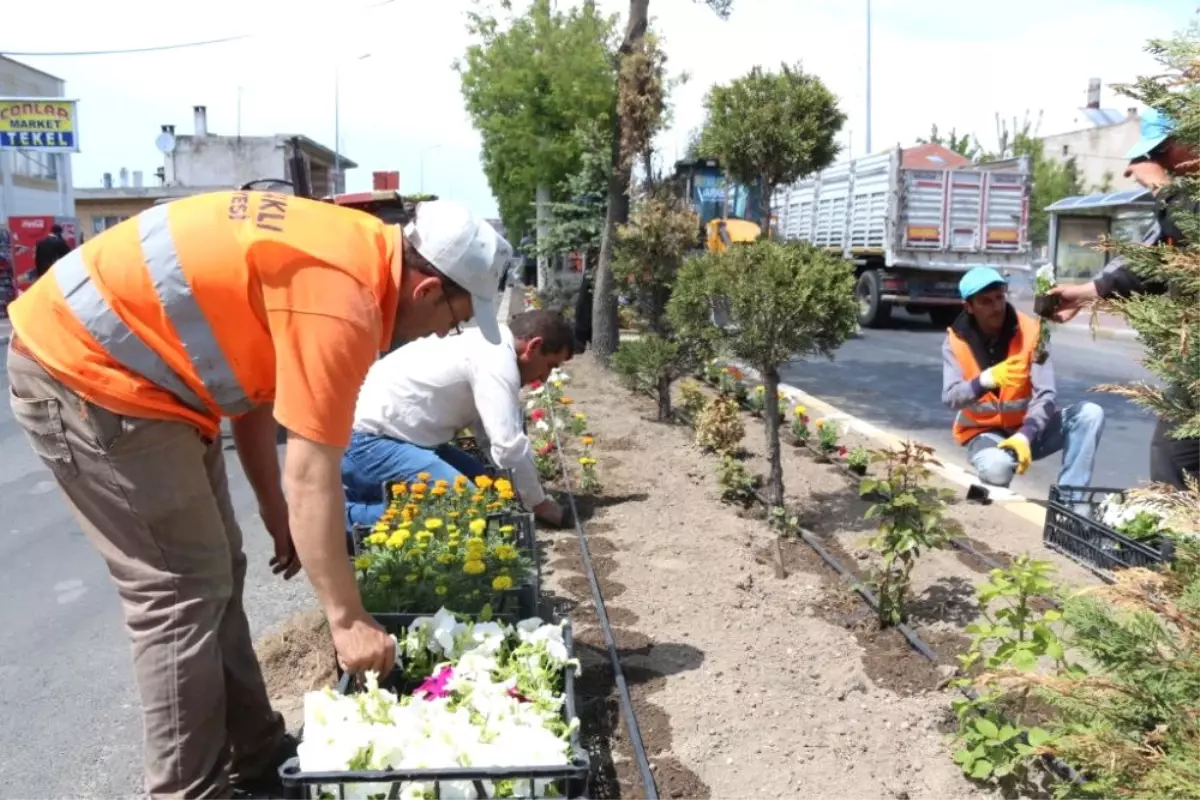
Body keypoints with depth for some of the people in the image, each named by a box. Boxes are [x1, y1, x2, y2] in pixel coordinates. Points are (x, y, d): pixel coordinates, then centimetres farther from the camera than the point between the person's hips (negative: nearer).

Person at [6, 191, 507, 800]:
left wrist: (275, 511, 14)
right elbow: (312, 475, -23)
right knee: (183, 590, -5)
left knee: (213, 569, 13)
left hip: (117, 359, 10)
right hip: (79, 368, -10)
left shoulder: (354, 254, 4)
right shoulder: (342, 303, -25)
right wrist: (347, 619, -15)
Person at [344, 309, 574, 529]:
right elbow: (510, 446, -22)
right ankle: (346, 514, -12)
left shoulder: (485, 345, 13)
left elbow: (489, 432, 21)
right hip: (365, 441, -11)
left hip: (377, 432, 11)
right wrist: (540, 504, -6)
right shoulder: (497, 358, -18)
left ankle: (359, 490, 16)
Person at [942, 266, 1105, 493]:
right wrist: (988, 379, -44)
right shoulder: (956, 340, -10)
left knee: (1090, 414, -22)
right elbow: (950, 398, -24)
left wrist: (1026, 435, -35)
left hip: (1028, 427, 3)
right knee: (997, 468, -38)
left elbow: (1046, 395, -18)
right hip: (984, 432, -3)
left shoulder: (1030, 331, -11)